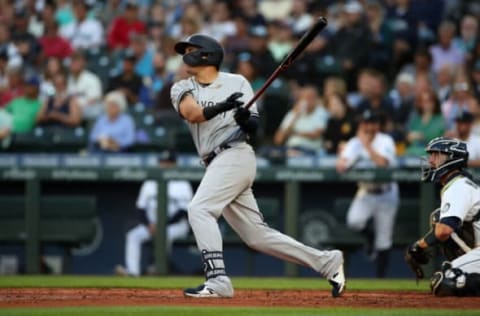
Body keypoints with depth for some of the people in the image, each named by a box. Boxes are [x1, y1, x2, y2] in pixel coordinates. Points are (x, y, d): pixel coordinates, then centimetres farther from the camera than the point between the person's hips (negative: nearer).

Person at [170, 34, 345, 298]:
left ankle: (217, 281, -27)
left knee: (199, 209, -23)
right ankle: (327, 262, 13)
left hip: (235, 155, -6)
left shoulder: (237, 83, 4)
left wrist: (246, 120, -21)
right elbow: (191, 113, -9)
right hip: (218, 164, 6)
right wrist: (220, 107, -25)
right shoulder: (183, 88, 14)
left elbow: (253, 127, 1)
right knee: (257, 236, 5)